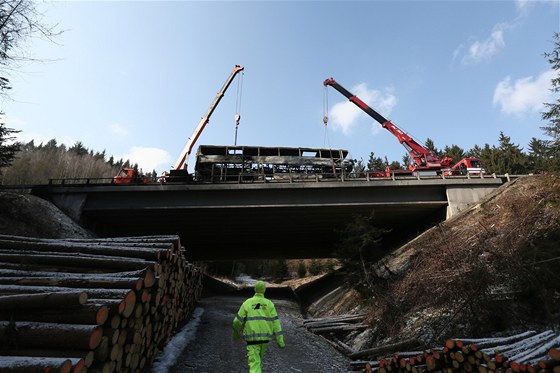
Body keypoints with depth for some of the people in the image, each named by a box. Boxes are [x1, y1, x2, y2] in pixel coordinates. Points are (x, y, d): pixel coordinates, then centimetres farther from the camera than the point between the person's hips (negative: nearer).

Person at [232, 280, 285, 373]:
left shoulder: (247, 303, -2)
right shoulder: (269, 304, 0)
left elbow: (238, 321, 0)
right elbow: (275, 322, -4)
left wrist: (236, 332, 21)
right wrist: (280, 341, -4)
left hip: (252, 338, -3)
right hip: (265, 337, 3)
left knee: (254, 364, -4)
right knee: (258, 357, 29)